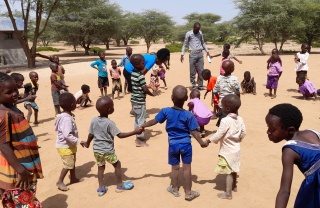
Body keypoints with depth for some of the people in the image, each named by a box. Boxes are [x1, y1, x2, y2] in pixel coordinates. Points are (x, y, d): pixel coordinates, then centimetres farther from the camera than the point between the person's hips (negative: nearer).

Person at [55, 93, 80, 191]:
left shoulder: (65, 116, 2)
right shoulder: (67, 119, -30)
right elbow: (67, 135, -35)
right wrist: (78, 141, -28)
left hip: (69, 145, 10)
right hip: (65, 146, -10)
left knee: (72, 162, 21)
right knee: (68, 164, -1)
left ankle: (73, 178, 35)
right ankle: (60, 182, 14)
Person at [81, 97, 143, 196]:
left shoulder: (94, 120, -4)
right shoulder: (109, 123, -20)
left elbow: (91, 135, 5)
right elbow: (120, 135, -21)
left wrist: (87, 143, 24)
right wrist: (135, 132, -18)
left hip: (96, 150, 5)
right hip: (107, 150, -5)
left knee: (100, 167, 21)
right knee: (117, 165, 15)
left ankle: (101, 188, 26)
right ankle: (120, 186, 27)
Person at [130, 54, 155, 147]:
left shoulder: (132, 73, 5)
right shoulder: (141, 76, -21)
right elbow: (145, 90, -21)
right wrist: (152, 94, -4)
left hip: (134, 99, 9)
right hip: (140, 101, -9)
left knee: (137, 119, 18)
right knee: (141, 120, 1)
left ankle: (139, 136, 29)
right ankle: (140, 140, 8)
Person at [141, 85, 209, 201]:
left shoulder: (166, 111, -11)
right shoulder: (188, 115, -15)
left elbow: (154, 121, 0)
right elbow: (194, 131, -11)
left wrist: (143, 126, 15)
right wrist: (201, 142, 2)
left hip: (173, 144, 2)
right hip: (186, 145, -1)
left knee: (175, 167, 17)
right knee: (187, 168, 10)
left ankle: (174, 189, 35)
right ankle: (188, 193, 21)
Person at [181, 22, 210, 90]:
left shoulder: (200, 33, 11)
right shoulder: (188, 33, -2)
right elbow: (185, 44, 0)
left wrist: (207, 51, 16)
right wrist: (182, 54, -6)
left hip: (200, 54, 4)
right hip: (192, 54, -4)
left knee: (201, 71, 4)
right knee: (192, 72, 0)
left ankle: (200, 85, 12)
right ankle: (193, 86, 9)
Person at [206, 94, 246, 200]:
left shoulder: (225, 120, -26)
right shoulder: (240, 119, -2)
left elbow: (218, 135, -23)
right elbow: (243, 132, 5)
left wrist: (209, 140, -10)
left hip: (227, 151, -8)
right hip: (236, 149, 8)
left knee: (229, 172, 0)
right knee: (233, 169, 23)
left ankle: (228, 193, 8)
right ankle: (234, 186, 40)